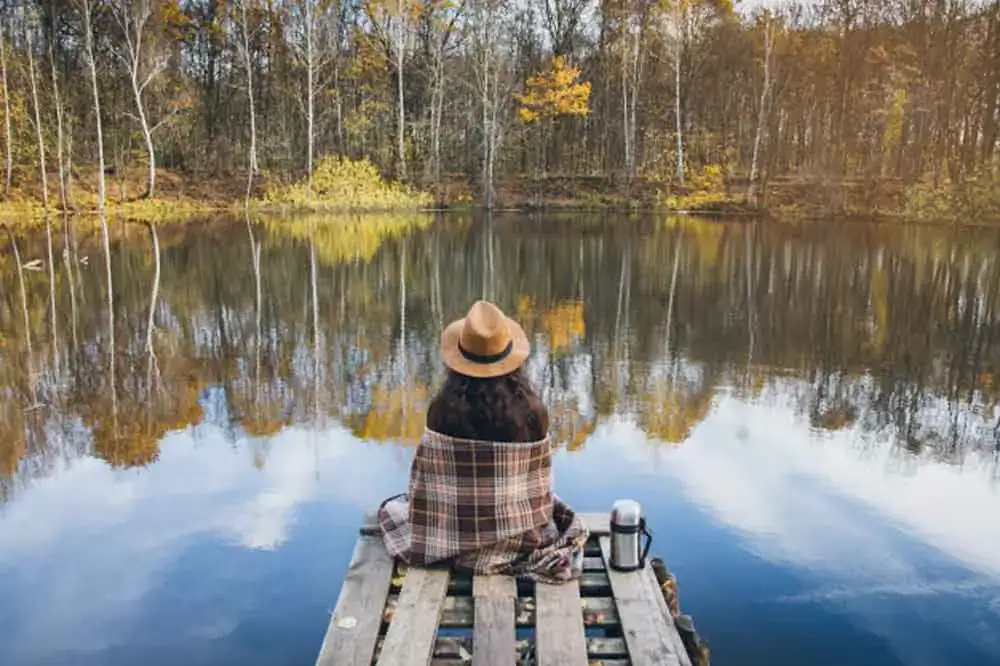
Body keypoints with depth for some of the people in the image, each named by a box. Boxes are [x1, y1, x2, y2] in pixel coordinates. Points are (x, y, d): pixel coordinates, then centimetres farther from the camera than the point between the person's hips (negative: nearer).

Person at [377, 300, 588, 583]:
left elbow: (428, 480, -11)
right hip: (520, 534, 1)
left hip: (453, 532, -1)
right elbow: (538, 482, -8)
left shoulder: (443, 408, -21)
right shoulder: (532, 410, -19)